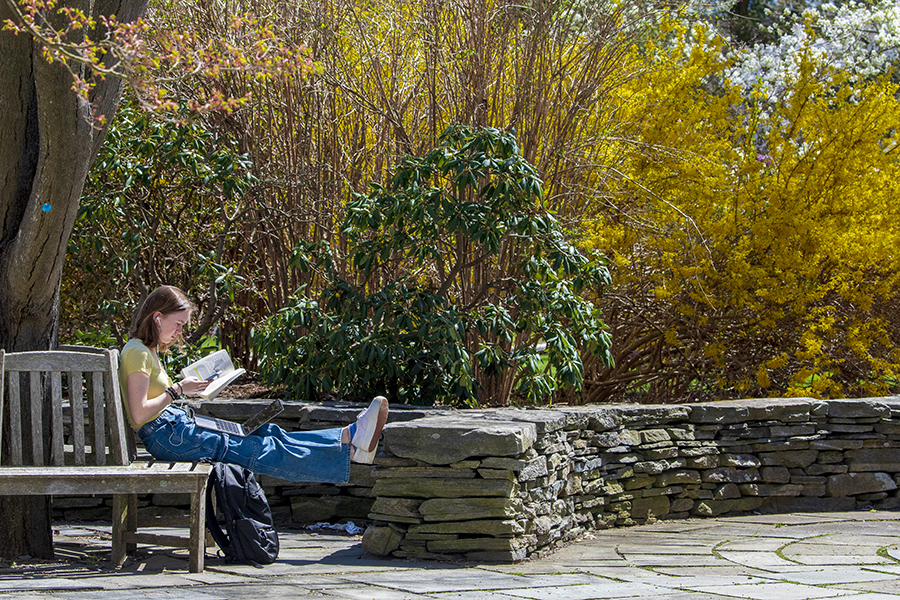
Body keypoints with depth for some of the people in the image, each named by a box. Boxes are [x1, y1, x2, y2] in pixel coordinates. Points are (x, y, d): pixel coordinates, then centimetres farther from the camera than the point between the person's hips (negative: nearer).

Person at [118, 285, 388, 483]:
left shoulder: (150, 352, 19)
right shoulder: (137, 353, -12)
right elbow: (139, 413, -20)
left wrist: (183, 387, 8)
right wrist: (177, 390, -12)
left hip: (178, 427, 10)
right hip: (166, 436, -10)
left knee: (267, 434, -5)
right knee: (259, 450, -15)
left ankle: (350, 437, -15)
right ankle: (351, 446, -23)